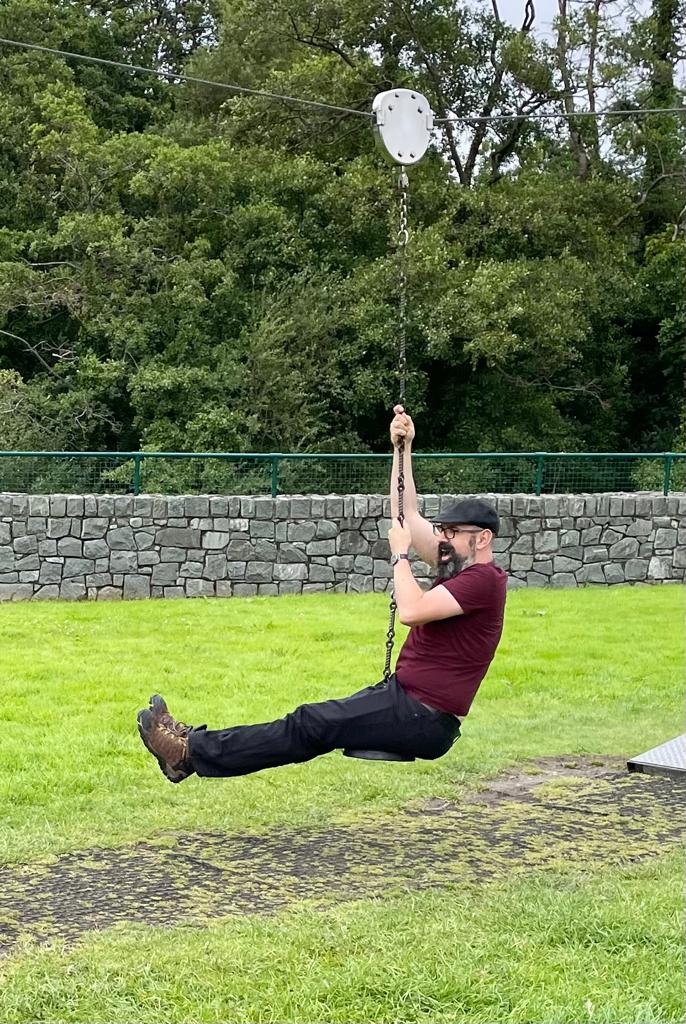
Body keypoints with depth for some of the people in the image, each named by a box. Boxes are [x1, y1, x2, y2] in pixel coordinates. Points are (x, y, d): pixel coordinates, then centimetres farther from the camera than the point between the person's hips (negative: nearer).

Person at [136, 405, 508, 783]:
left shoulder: (483, 579, -15)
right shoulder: (460, 568, 14)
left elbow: (412, 611, -25)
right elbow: (406, 515, 18)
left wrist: (400, 554, -12)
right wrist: (403, 450, 13)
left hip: (424, 719, -9)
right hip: (407, 697, 9)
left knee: (312, 724, -11)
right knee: (314, 720, 3)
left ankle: (193, 752, -9)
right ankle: (198, 745, 3)